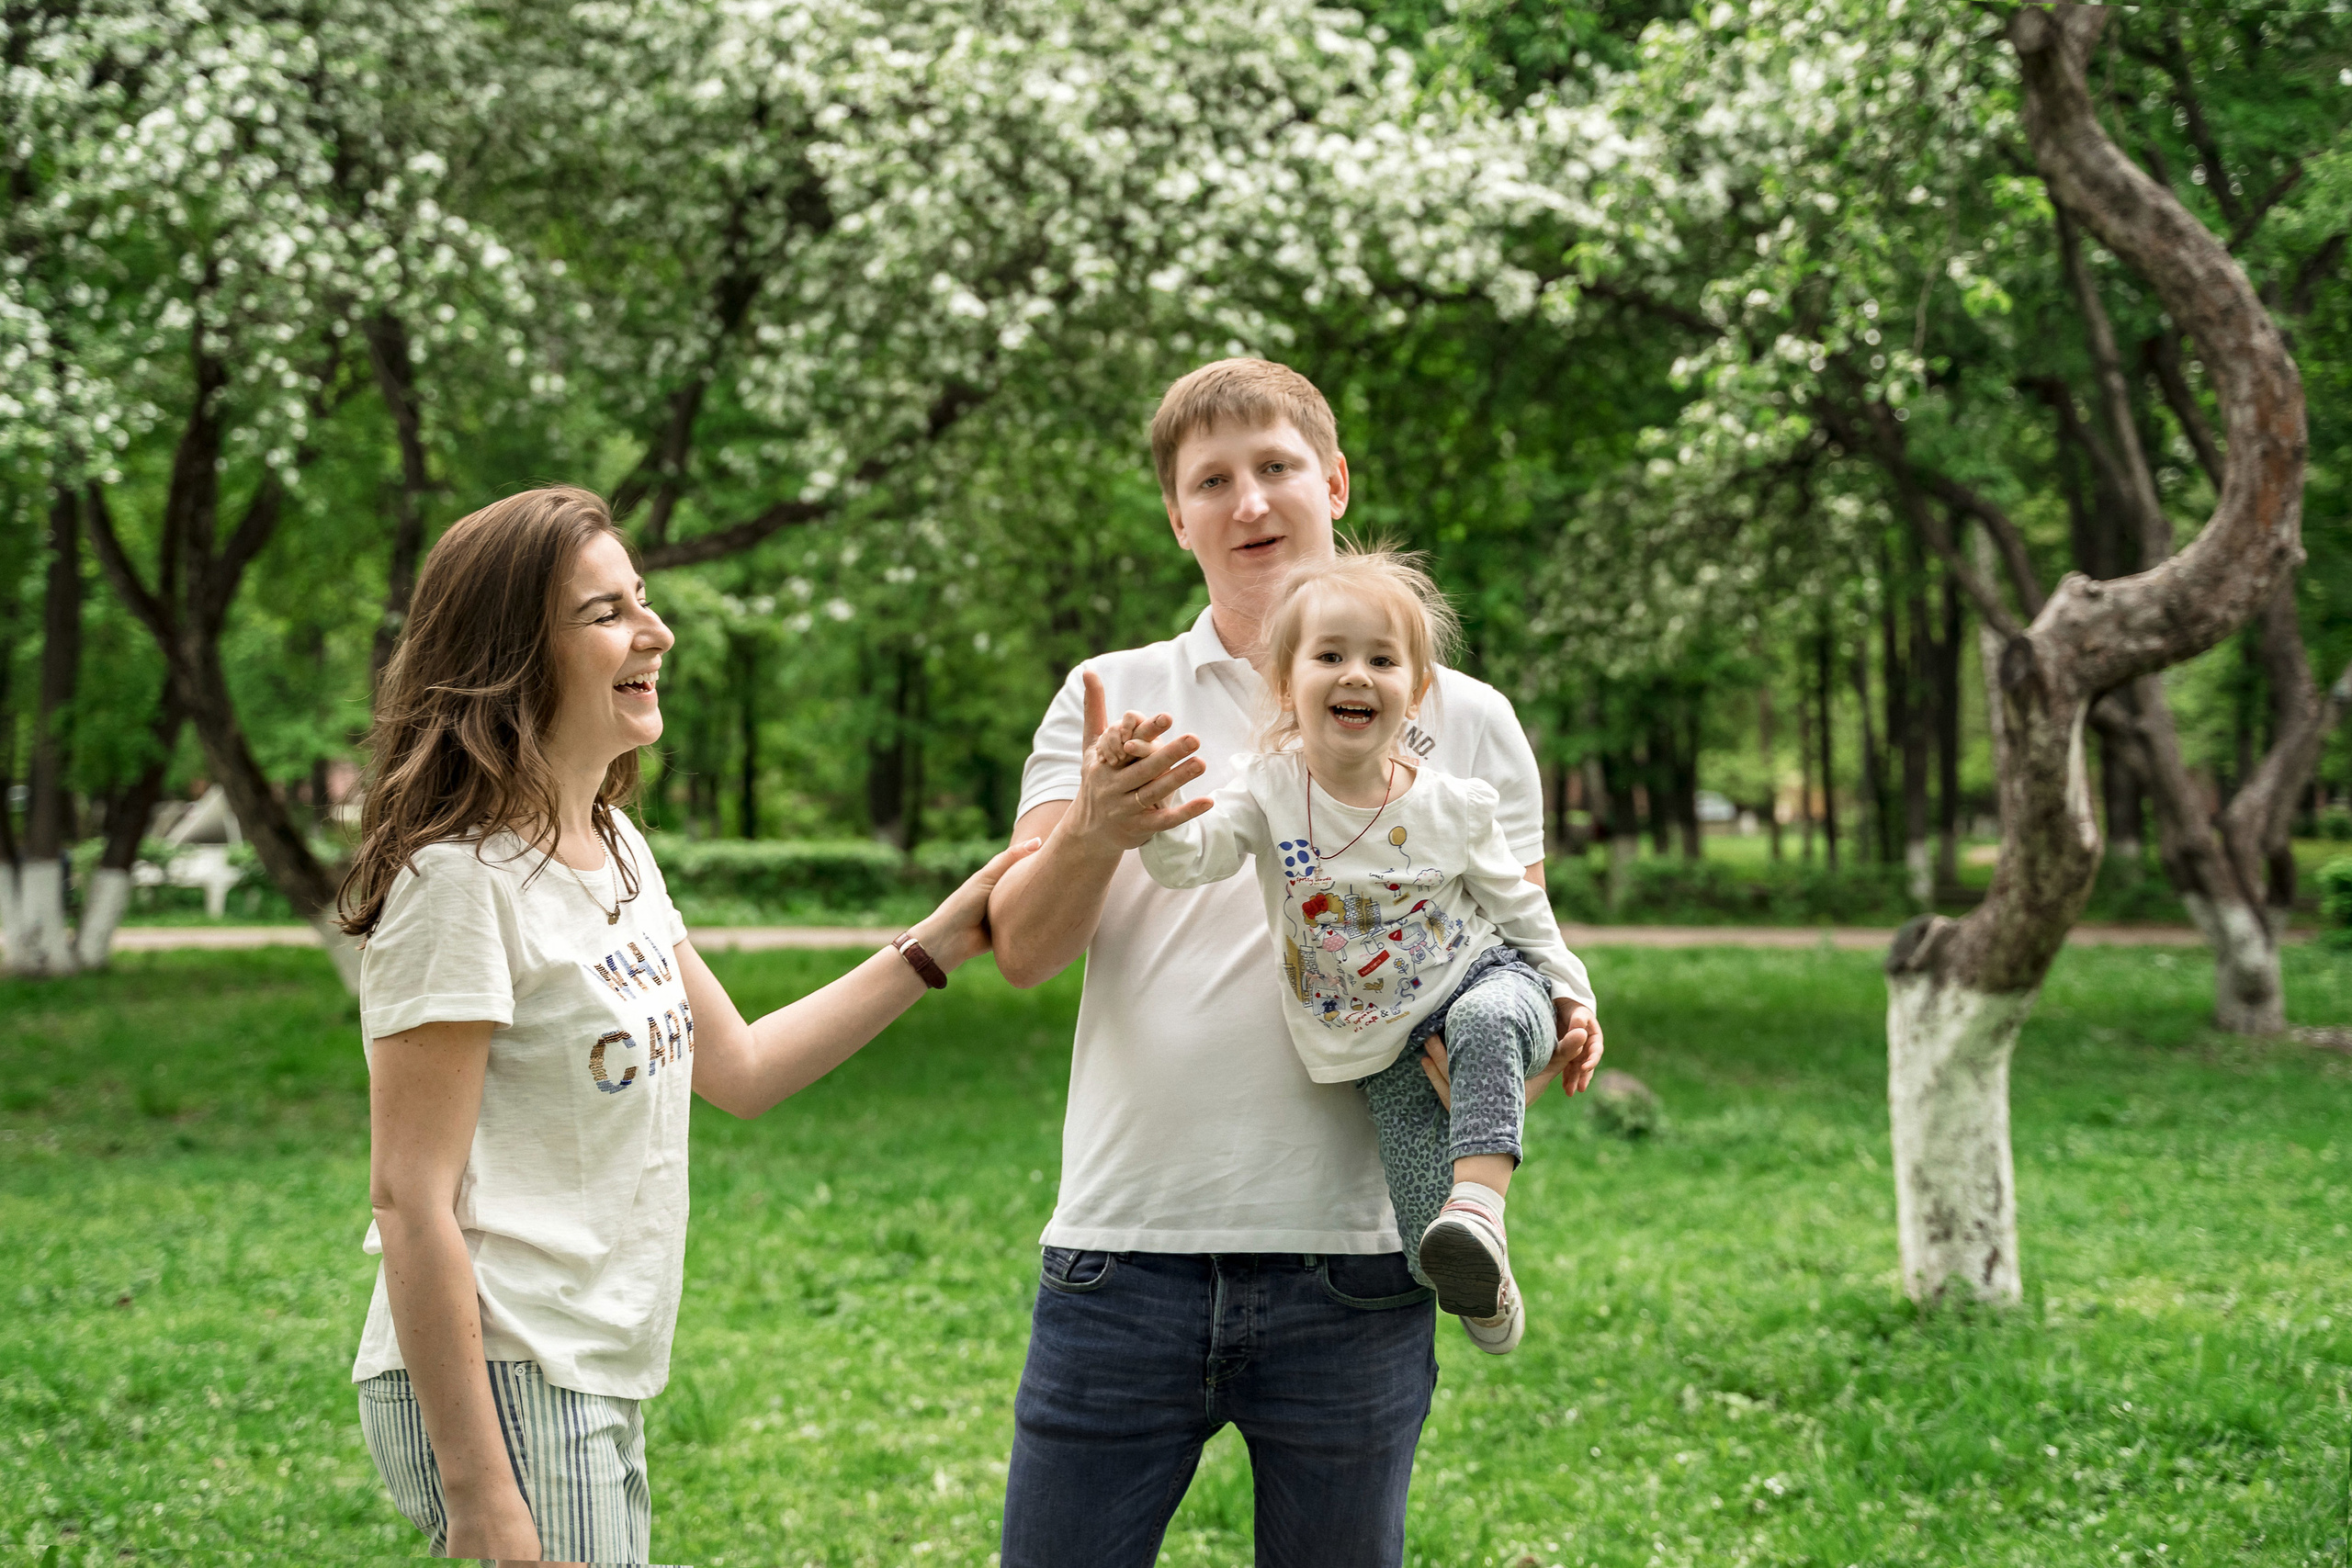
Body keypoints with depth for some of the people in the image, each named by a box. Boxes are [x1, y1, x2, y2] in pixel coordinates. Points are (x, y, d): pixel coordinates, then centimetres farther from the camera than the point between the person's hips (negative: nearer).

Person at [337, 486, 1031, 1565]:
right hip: (494, 1390, -8)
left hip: (598, 1389, 8)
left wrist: (942, 942, 16)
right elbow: (410, 1199, -19)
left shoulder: (615, 851, 11)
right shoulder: (460, 879, -16)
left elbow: (738, 1069, 20)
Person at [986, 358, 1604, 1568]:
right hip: (1128, 1245, 0)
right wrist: (1095, 833, -23)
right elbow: (1022, 950, -1)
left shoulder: (1462, 718, 10)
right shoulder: (1113, 697, 10)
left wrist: (1546, 1035, -13)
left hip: (1351, 1264, 0)